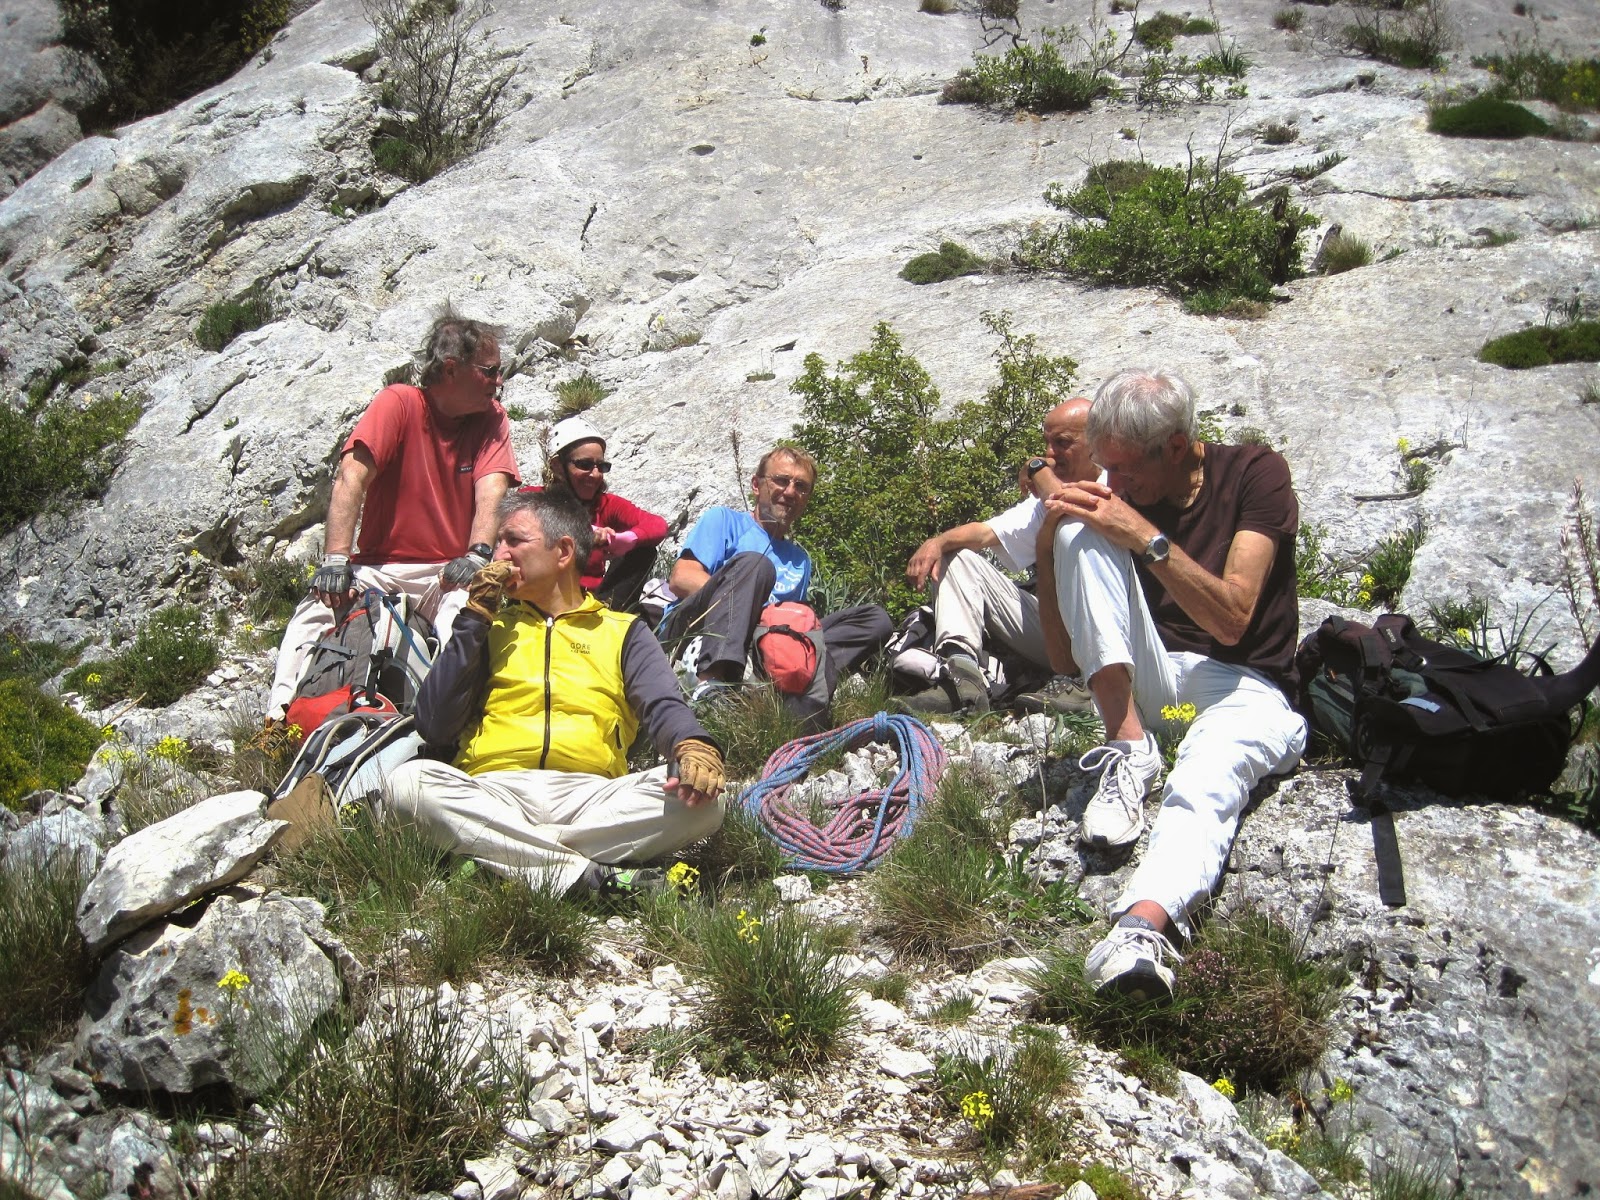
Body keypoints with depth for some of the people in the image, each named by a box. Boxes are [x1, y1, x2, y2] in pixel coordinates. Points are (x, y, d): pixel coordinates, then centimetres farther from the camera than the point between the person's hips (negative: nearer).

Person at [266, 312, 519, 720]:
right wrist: (336, 559, -28)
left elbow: (490, 490, -10)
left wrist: (478, 554, -31)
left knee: (468, 607, -33)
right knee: (317, 607, -26)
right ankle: (280, 711, -24)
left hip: (449, 573, 1)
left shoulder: (491, 418, 5)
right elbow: (352, 476, -15)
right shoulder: (399, 403, -4)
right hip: (380, 567, -1)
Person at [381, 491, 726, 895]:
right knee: (409, 782, -31)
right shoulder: (491, 625, 25)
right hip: (491, 794, 1)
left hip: (589, 797, 0)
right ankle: (589, 874, -33)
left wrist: (695, 748, -23)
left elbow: (663, 707, 2)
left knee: (701, 797, -28)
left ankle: (496, 850, -29)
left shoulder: (624, 632, 21)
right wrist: (475, 618, 10)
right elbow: (434, 727, 12)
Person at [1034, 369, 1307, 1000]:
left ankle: (1143, 926, -67)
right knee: (1079, 531, -19)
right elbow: (1065, 658, 4)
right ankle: (1130, 747, -25)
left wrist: (1146, 536, -22)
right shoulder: (1113, 497, 5)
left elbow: (1231, 618, -16)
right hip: (1149, 678, 4)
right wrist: (1049, 545, -9)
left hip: (1242, 686, -3)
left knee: (1205, 784, -39)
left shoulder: (1255, 473, -3)